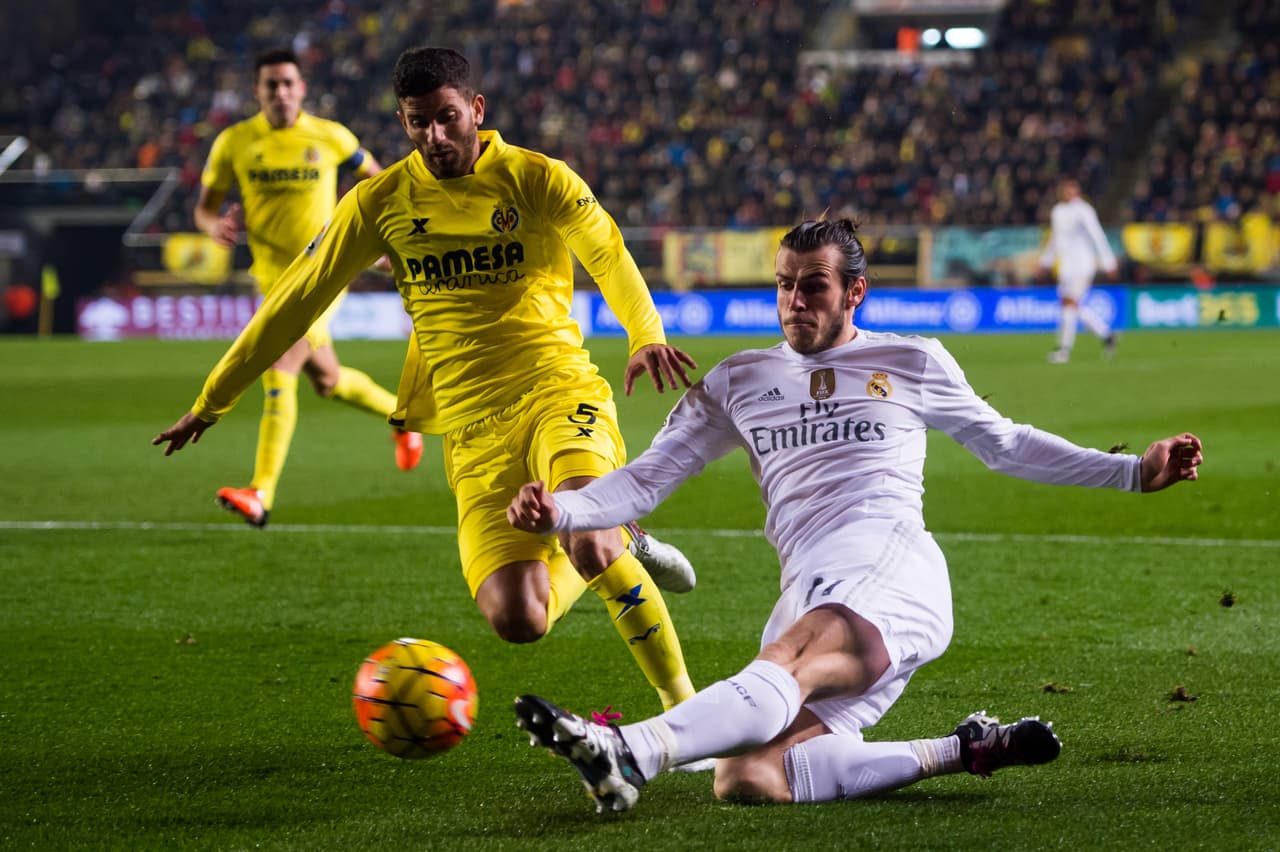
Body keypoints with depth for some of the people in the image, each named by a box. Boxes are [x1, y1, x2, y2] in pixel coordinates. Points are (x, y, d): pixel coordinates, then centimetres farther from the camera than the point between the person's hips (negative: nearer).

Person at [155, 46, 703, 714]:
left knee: (588, 541, -33)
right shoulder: (381, 202, 5)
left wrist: (647, 335, -10)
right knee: (516, 621, -14)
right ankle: (618, 549, 19)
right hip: (473, 428, 3)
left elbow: (608, 254, 11)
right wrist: (212, 401, 14)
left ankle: (681, 701, -9)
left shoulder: (537, 179, -1)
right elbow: (297, 300, 11)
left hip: (560, 393, -3)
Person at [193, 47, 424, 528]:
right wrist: (216, 226, -18)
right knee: (327, 381, 18)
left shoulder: (329, 137, -4)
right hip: (274, 276, 5)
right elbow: (204, 207, 5)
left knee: (278, 372, -21)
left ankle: (261, 494, -23)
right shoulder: (234, 142, -1)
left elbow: (375, 176, 12)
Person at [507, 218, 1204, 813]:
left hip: (897, 571, -4)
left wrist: (1135, 472, 26)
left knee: (784, 671, -37)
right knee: (744, 779, -21)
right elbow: (648, 478, 19)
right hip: (808, 594, 4)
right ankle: (964, 750, -10)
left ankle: (629, 754, -61)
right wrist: (560, 511, -1)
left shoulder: (912, 363, 18)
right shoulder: (737, 382, 22)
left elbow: (1005, 445, 30)